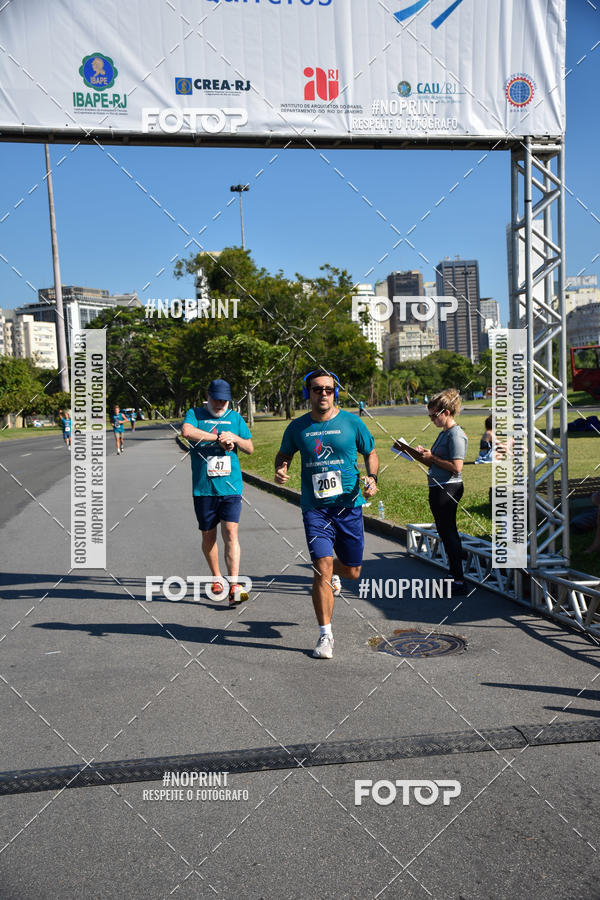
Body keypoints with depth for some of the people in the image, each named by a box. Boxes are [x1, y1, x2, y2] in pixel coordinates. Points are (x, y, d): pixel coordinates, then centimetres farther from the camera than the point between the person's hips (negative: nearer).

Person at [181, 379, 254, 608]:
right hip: (203, 487, 0)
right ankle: (216, 578, 30)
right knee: (208, 535, 9)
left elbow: (250, 448, 15)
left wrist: (235, 438, -6)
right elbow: (187, 432, -16)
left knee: (230, 532, -11)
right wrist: (219, 438, -13)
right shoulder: (195, 414, 6)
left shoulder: (235, 417, 14)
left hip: (231, 486, 0)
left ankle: (234, 588, -13)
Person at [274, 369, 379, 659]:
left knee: (352, 571, 10)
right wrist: (280, 468, -2)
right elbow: (284, 453, 19)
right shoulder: (298, 427, 3)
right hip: (315, 508, -1)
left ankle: (333, 573, 50)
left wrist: (371, 477, -6)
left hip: (348, 505, 1)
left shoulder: (351, 422, 1)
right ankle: (325, 635, 1)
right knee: (322, 567, -12)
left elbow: (370, 452, 12)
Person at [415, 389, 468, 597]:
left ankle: (459, 582, 1)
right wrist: (423, 455, 7)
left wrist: (432, 458, -14)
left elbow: (456, 467, -22)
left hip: (448, 490, -10)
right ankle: (454, 576, 27)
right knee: (446, 533, 16)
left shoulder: (456, 435, -14)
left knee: (448, 533, -5)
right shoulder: (443, 434, 16)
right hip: (437, 489, 10)